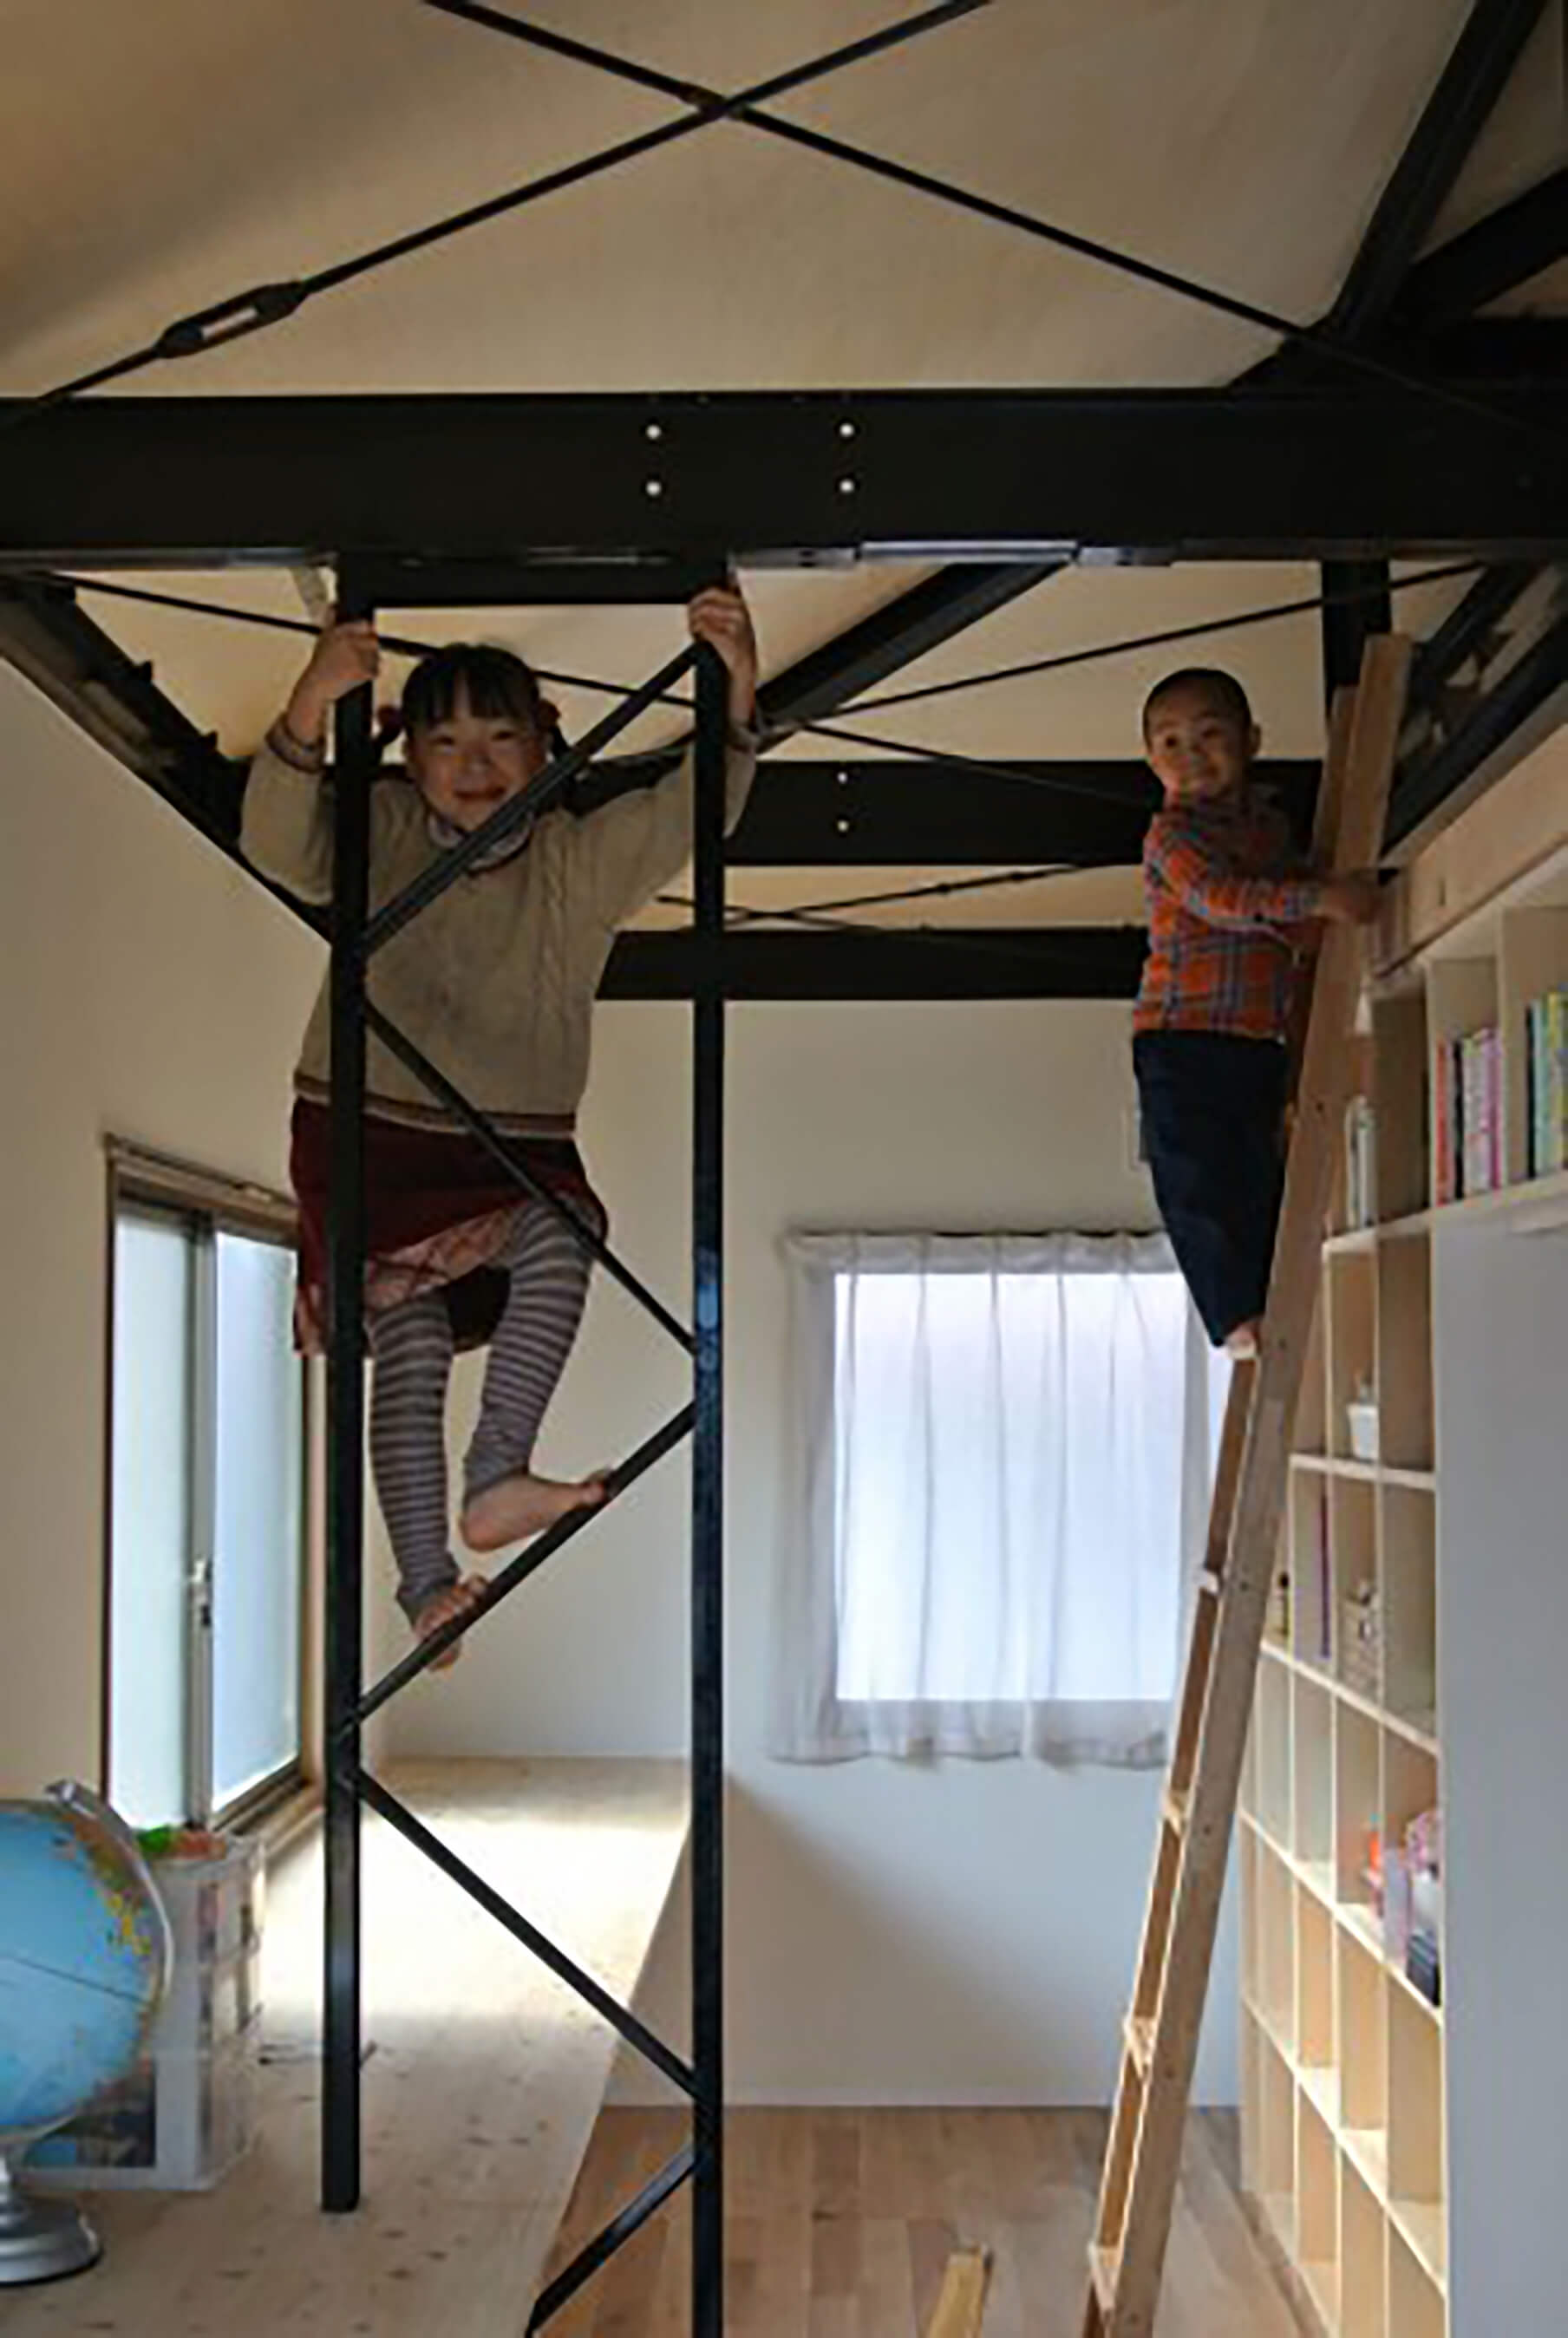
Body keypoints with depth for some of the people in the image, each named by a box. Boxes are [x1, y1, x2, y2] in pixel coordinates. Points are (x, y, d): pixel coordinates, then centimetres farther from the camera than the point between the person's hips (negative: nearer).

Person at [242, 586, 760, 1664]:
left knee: (562, 1232, -29)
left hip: (516, 1149, 1)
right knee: (411, 1341, -11)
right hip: (371, 1136, -1)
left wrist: (737, 696, -35)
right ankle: (426, 1579, -4)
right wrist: (311, 706, -40)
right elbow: (280, 845, -22)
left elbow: (688, 813, -16)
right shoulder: (378, 836, -3)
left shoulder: (582, 861, -1)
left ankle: (498, 1474, -26)